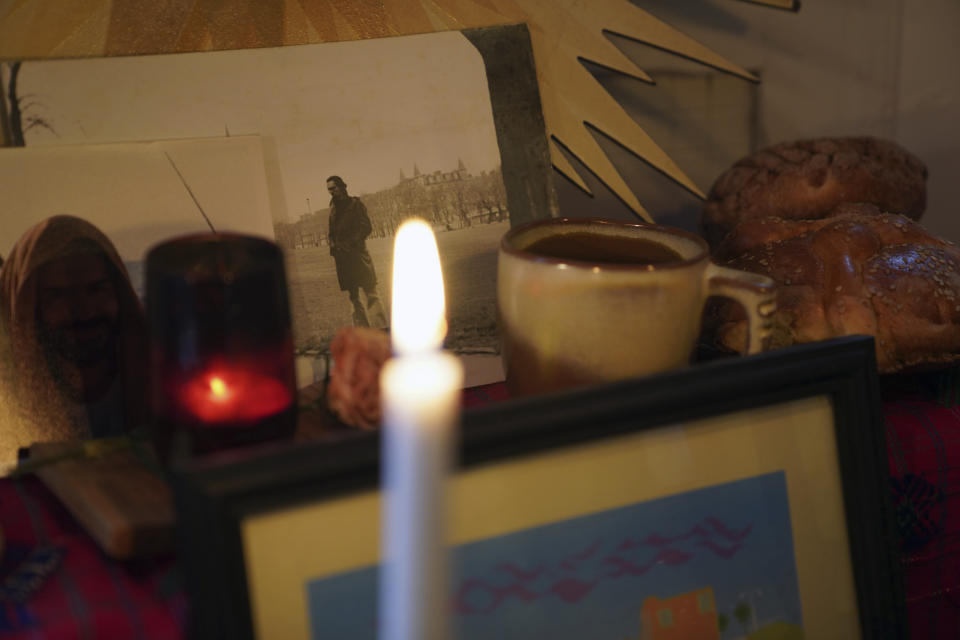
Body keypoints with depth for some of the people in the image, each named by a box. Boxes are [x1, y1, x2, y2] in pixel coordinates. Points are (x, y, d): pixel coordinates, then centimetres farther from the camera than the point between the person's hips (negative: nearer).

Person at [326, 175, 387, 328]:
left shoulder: (355, 204, -2)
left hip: (357, 253, -6)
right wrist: (333, 245, 1)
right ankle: (362, 328, 11)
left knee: (370, 292, -8)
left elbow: (366, 227, -9)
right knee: (353, 296, 8)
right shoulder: (333, 207, 15)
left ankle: (379, 327, -9)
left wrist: (351, 243, -16)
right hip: (342, 256, 6)